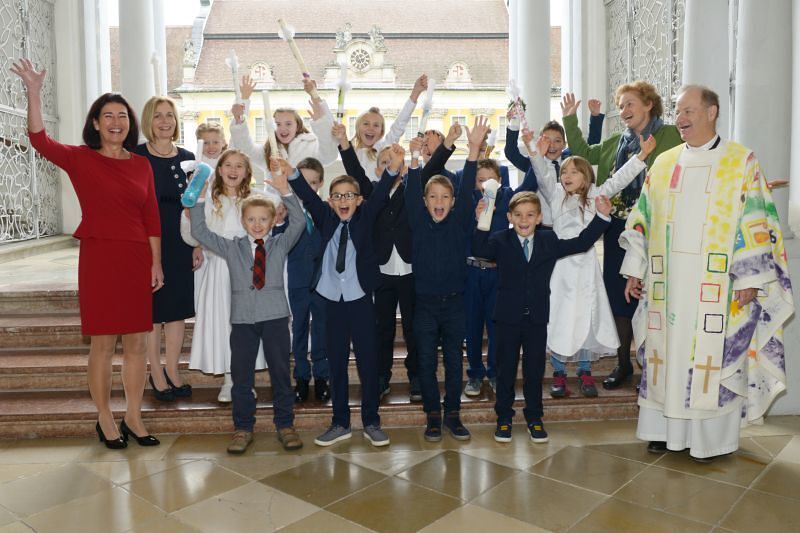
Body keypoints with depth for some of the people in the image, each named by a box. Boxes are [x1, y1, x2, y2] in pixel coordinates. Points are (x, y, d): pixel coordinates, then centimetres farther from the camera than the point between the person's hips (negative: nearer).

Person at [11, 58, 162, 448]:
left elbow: (151, 217, 8)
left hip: (137, 259, 3)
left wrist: (156, 263, 4)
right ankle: (105, 421, 17)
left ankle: (133, 418, 20)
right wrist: (34, 92, -26)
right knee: (102, 344, 3)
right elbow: (40, 141, -16)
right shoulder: (80, 159, 1)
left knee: (137, 342, 7)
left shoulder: (141, 165, 9)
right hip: (98, 258, -3)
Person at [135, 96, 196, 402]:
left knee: (178, 307, 8)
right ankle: (156, 374, 17)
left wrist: (198, 245, 6)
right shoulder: (136, 156, -3)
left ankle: (172, 371, 21)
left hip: (180, 242, 4)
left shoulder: (187, 158, 8)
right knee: (152, 308, 4)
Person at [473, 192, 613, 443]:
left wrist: (601, 217, -6)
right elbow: (481, 249, -24)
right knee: (506, 368, 8)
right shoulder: (500, 241, -5)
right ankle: (504, 418, 22)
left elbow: (581, 243, 2)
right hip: (508, 317, -2)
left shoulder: (549, 241, 3)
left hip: (537, 318, 2)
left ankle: (534, 418, 26)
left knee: (535, 369, 11)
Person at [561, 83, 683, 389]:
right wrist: (570, 120, 16)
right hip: (618, 229, 6)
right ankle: (623, 364, 26)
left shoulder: (672, 137, -3)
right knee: (618, 296, 10)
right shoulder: (616, 143, 15)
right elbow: (583, 153, 21)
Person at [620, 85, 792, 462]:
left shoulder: (741, 162, 0)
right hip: (668, 283, 4)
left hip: (715, 285, -3)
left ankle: (710, 437, 15)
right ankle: (665, 428, 20)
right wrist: (635, 269, 6)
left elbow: (757, 221, -4)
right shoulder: (664, 163, 10)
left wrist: (750, 279, -10)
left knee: (714, 356, 2)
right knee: (666, 352, 8)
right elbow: (642, 219, 11)